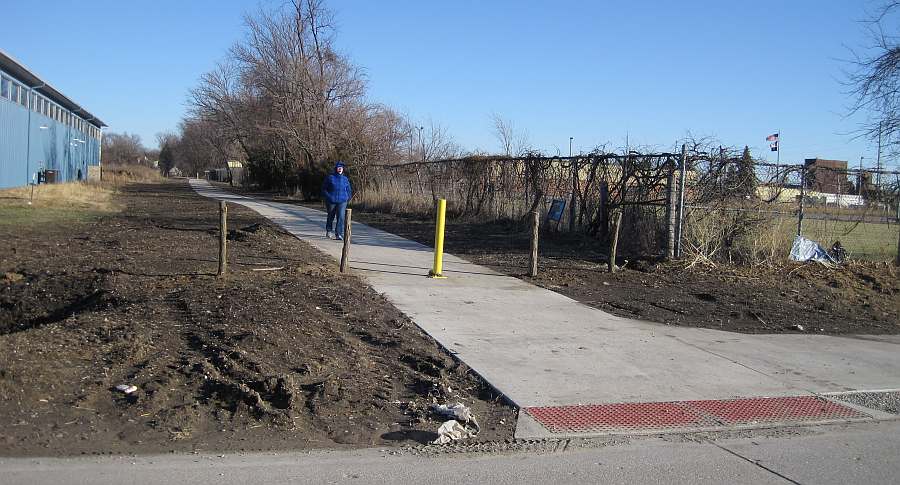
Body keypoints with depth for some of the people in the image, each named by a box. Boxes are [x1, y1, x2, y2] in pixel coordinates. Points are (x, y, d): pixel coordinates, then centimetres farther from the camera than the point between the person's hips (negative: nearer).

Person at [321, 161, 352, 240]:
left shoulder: (345, 179, 8)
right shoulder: (330, 178, -1)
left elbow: (349, 190, 18)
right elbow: (324, 189, 3)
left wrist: (348, 198, 6)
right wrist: (327, 197, -7)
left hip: (342, 202, 1)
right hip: (331, 201, -1)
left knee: (341, 217, -13)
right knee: (331, 217, 14)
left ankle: (339, 234, -15)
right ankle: (328, 231, 37)